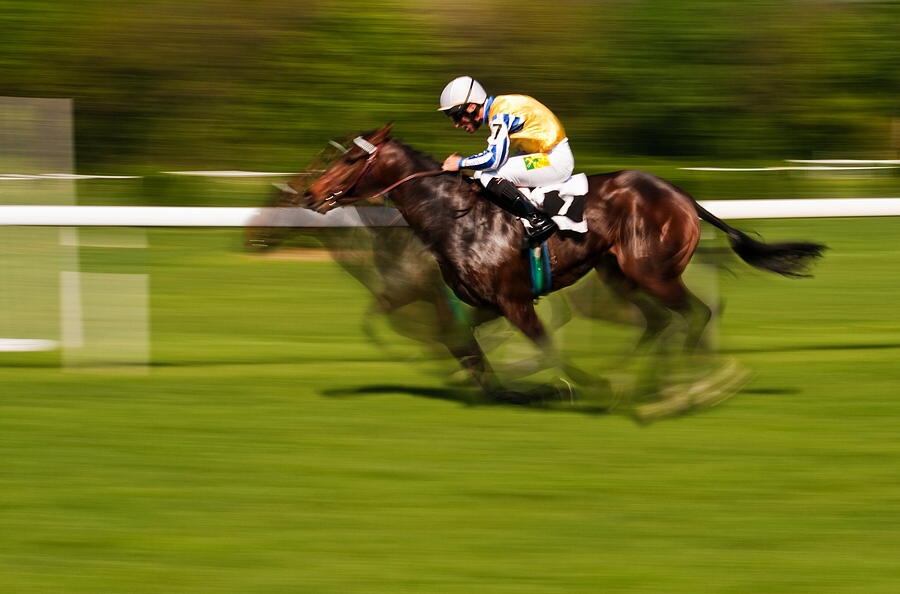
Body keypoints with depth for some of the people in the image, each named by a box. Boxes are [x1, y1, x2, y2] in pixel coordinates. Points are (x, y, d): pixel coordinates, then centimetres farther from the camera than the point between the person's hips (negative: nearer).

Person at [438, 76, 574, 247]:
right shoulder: (498, 109, 10)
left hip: (556, 160, -10)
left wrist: (461, 163, -12)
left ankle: (538, 220, -14)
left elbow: (493, 158, -26)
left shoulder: (500, 114, -19)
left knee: (489, 175, -20)